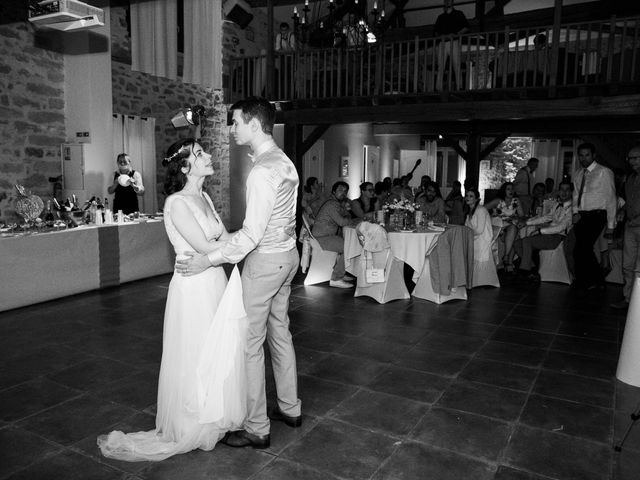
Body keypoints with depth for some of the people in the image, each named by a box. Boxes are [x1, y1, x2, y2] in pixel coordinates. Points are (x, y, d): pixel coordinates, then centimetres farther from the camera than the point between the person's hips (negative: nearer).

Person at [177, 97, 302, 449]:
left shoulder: (262, 171, -22)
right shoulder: (285, 162, 7)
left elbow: (251, 234, -25)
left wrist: (207, 260, -20)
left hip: (264, 260, -9)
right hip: (287, 254, 9)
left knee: (251, 343, 2)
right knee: (280, 332, 19)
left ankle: (256, 429, 14)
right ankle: (290, 408, 34)